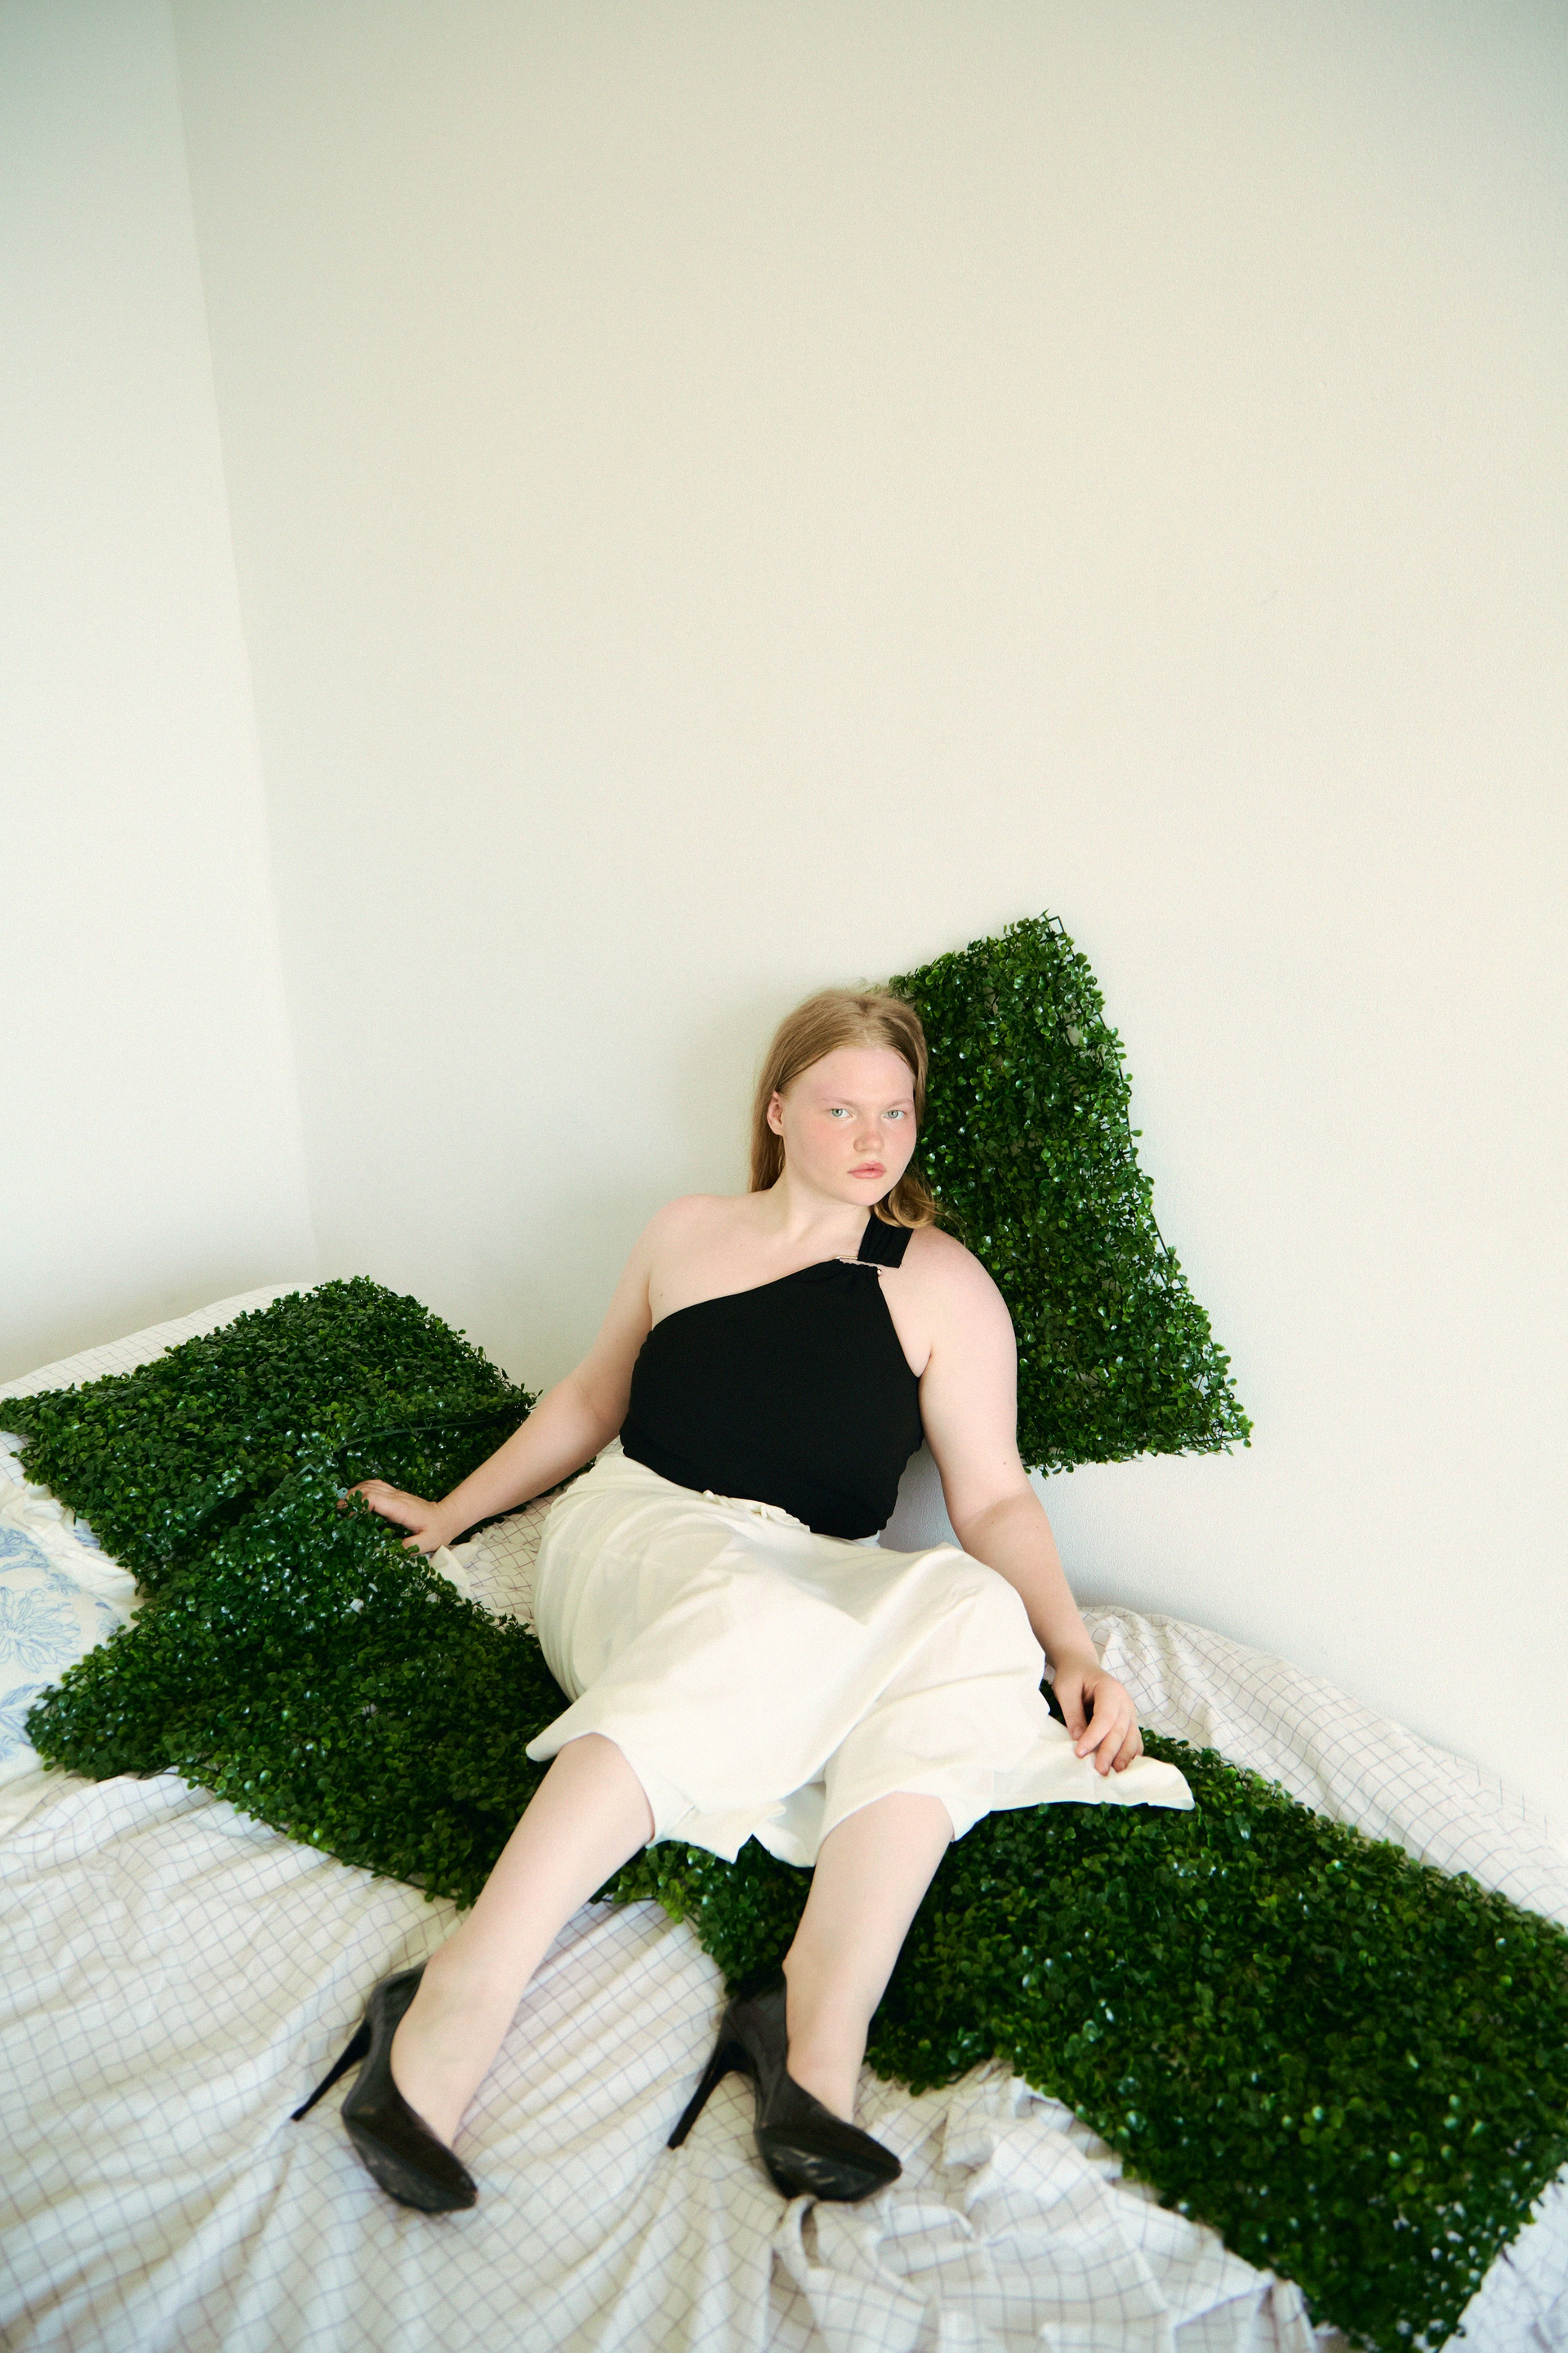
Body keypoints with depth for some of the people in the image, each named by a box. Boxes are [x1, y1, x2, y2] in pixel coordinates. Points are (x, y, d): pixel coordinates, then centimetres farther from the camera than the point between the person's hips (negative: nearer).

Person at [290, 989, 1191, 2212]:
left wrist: (1074, 1653, -12)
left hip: (822, 1580, 1)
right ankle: (462, 1996, -40)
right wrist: (450, 1512, 24)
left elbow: (993, 1494, 2)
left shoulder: (941, 1284, 6)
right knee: (749, 1624, -37)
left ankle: (821, 2027, -39)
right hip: (638, 1532, 0)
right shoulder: (687, 1232, 11)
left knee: (966, 1610, -33)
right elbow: (590, 1399, 22)